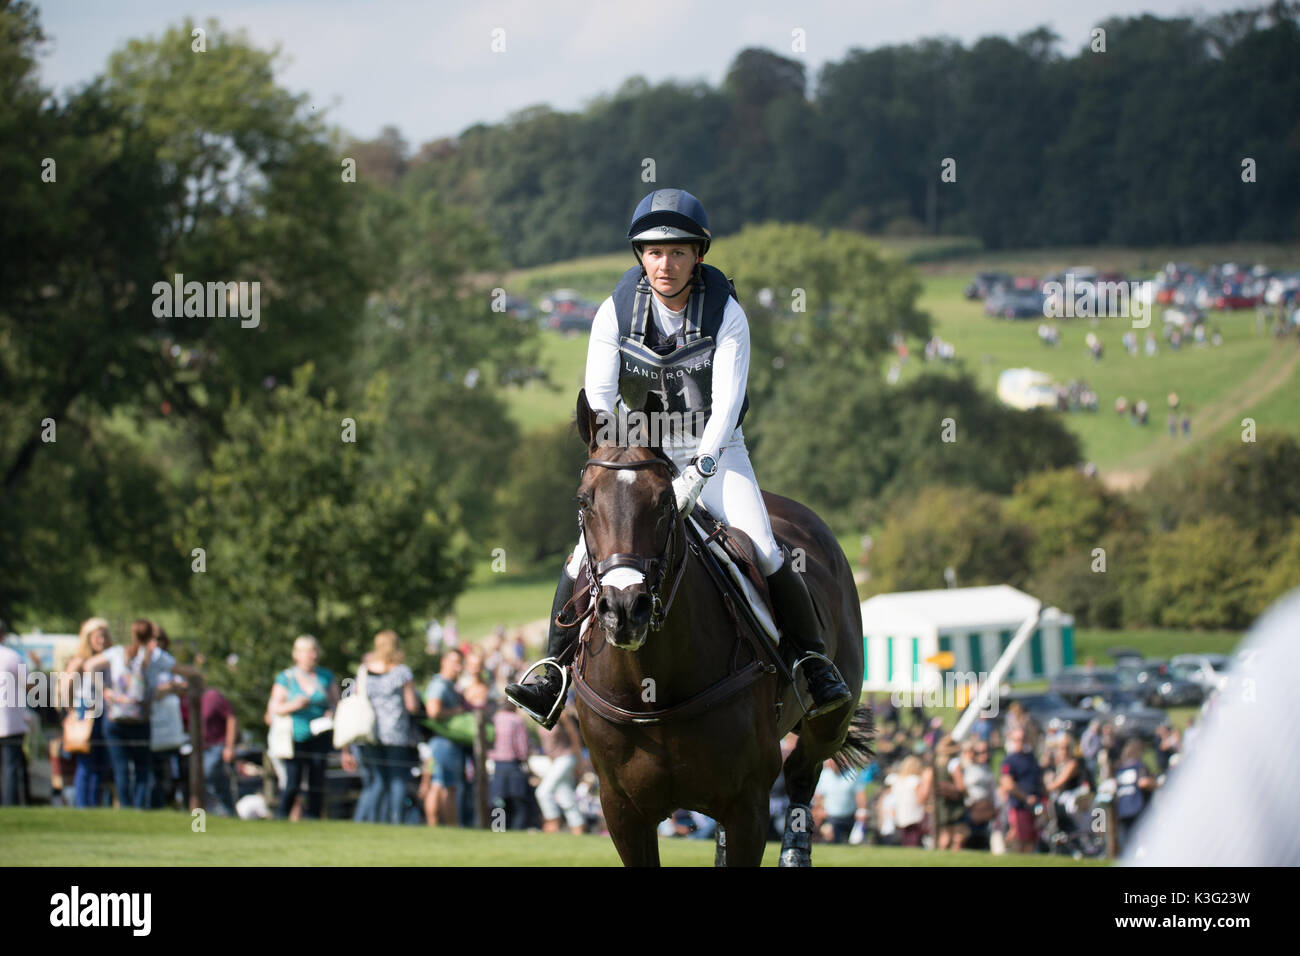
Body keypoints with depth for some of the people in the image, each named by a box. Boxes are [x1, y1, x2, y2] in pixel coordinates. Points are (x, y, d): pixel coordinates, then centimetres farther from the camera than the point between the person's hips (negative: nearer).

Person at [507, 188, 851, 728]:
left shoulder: (727, 316, -15)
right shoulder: (616, 314, -9)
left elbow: (727, 402, -22)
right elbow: (597, 401, -11)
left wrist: (698, 473, -35)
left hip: (715, 451, -1)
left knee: (764, 552, -19)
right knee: (587, 554, -17)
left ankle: (814, 663, -2)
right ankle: (551, 681, -9)